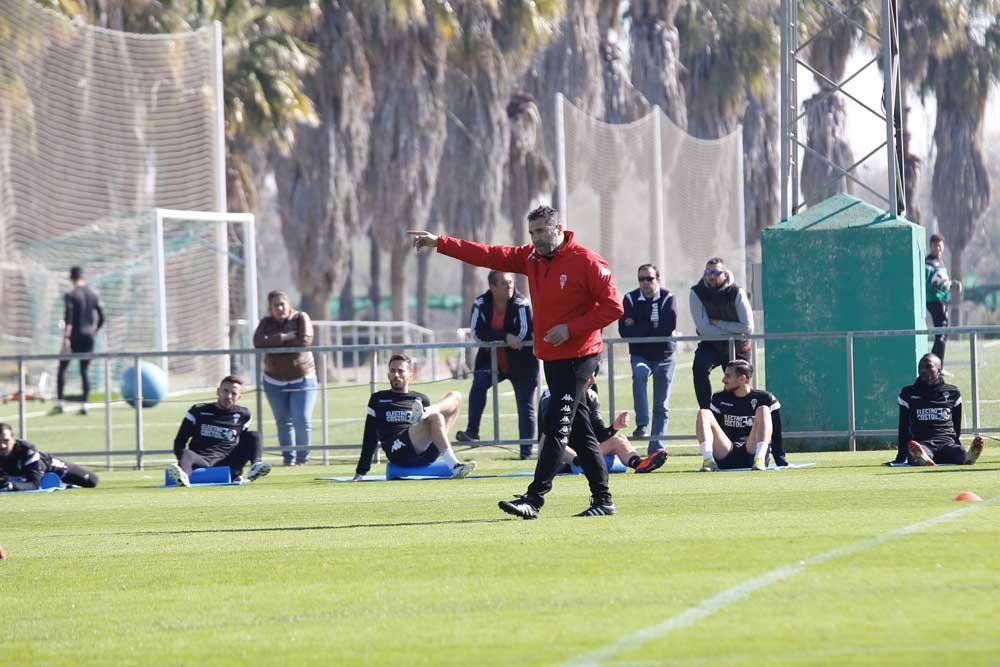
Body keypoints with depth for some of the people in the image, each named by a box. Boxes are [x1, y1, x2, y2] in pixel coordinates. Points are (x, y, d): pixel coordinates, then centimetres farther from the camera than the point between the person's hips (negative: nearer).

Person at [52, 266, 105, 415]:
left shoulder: (70, 296, -9)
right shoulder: (93, 295, 6)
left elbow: (68, 319, -17)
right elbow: (101, 318, 8)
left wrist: (66, 338, -19)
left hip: (74, 336, -4)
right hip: (88, 338, 4)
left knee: (62, 368, 5)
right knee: (85, 370, 7)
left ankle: (59, 404, 0)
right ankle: (84, 405, 0)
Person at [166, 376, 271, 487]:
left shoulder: (242, 415, 17)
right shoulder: (198, 411, 11)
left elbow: (243, 443, 25)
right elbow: (179, 441, 10)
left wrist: (238, 471, 10)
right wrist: (183, 459, -11)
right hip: (202, 462, -2)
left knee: (253, 436, -8)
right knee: (186, 454, -36)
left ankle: (256, 467, -35)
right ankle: (182, 477, -70)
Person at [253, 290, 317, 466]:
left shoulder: (301, 318, -4)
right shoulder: (266, 323, 4)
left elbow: (305, 341, -21)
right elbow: (258, 342, -14)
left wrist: (274, 342, -13)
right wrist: (283, 337, -22)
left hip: (302, 379, -3)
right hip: (274, 381, 3)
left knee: (302, 420, -11)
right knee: (283, 421, 4)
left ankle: (302, 457, 4)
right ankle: (289, 457, 11)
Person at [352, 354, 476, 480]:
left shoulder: (421, 399, 28)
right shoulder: (378, 399, 23)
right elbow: (370, 437, 18)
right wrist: (361, 471, 13)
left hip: (426, 454, 4)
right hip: (399, 451, -4)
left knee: (455, 397, -4)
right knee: (436, 418, -33)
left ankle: (424, 413, -34)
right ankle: (455, 467, -51)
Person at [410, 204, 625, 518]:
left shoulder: (587, 262, -12)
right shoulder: (531, 258, 10)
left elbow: (612, 307, -13)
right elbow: (488, 255, 7)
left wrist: (571, 329, -19)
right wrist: (439, 243, 2)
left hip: (578, 358, -8)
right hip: (551, 358, 8)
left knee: (557, 428, -13)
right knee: (580, 433, 11)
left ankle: (534, 499, -19)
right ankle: (602, 500, 16)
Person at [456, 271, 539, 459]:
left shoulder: (521, 304, -13)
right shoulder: (482, 304, -6)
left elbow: (522, 332, -22)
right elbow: (477, 331, -16)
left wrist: (493, 338, -21)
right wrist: (505, 337, -26)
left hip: (521, 363, -1)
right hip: (492, 359, 1)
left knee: (525, 407, 3)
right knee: (479, 382, -27)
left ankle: (526, 450, 13)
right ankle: (472, 431, -27)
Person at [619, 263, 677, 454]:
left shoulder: (667, 298, -3)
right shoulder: (631, 299, -1)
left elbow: (669, 325, -18)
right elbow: (624, 330, -11)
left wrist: (639, 329, -13)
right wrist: (653, 329, -16)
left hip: (664, 356, 0)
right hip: (640, 355, 0)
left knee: (661, 404, 1)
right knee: (639, 373, -33)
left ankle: (657, 444, 6)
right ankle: (642, 424, -35)